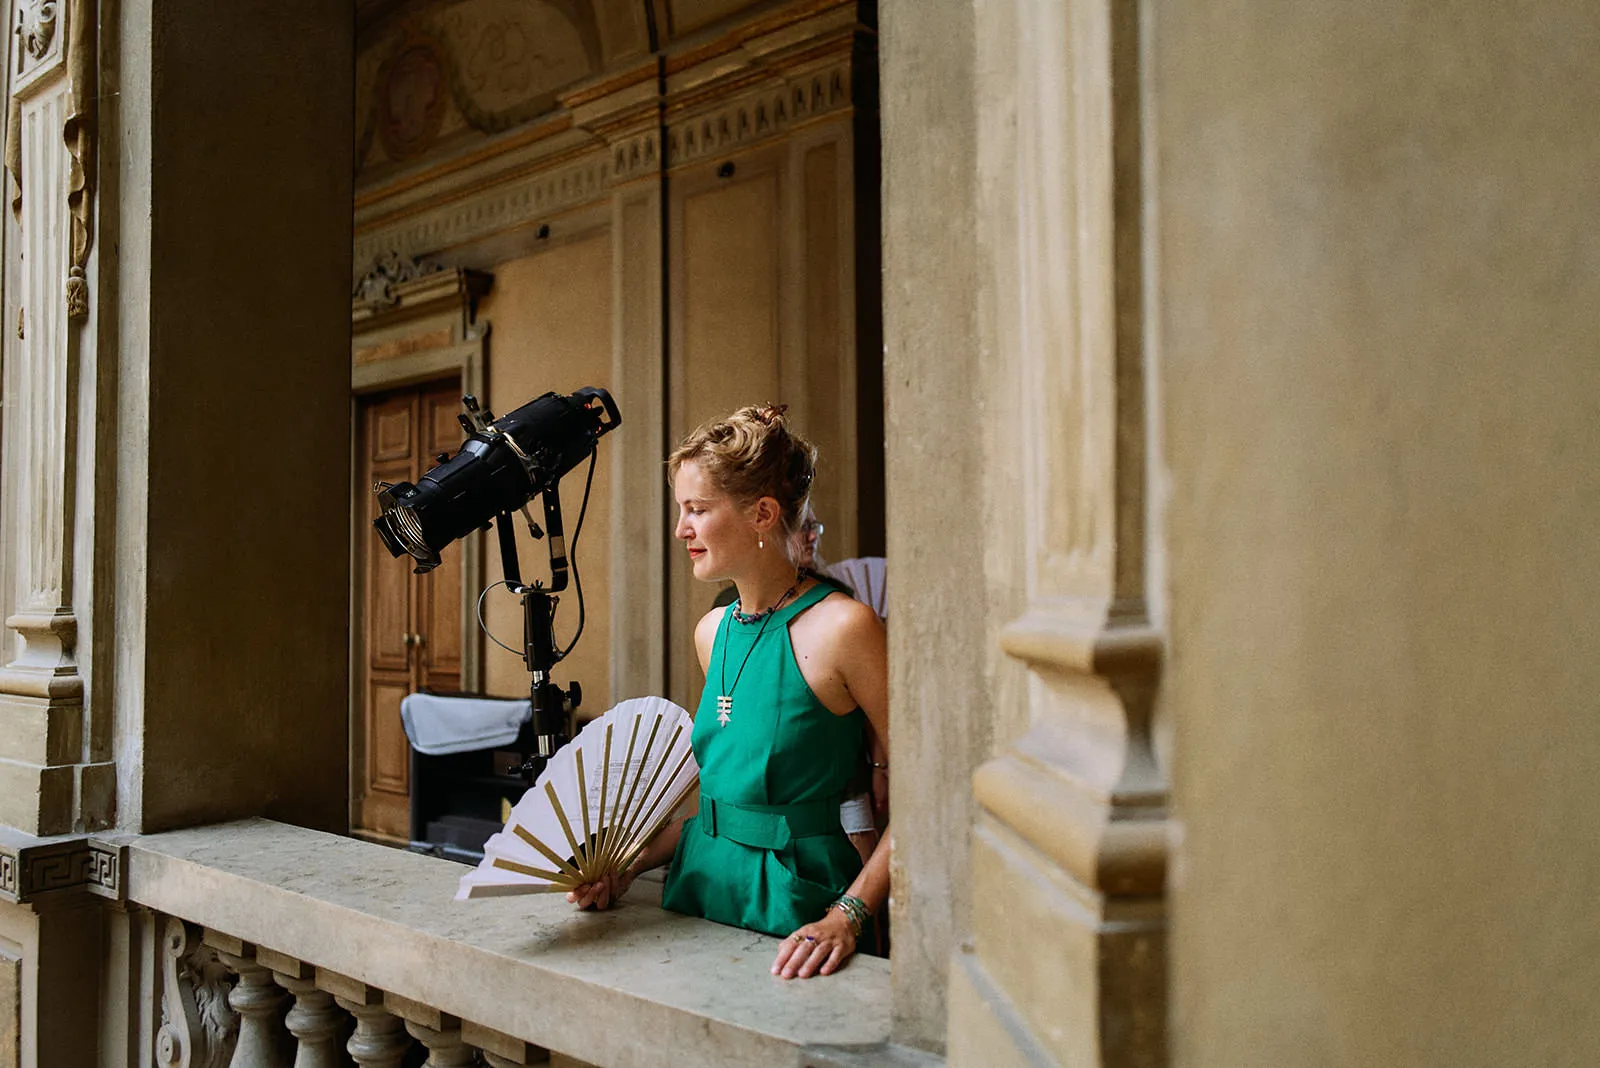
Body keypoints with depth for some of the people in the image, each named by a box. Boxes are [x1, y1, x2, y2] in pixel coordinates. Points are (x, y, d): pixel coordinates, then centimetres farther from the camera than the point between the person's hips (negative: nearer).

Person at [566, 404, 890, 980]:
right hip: (700, 885, 6)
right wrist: (632, 863, 7)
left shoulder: (841, 626, -14)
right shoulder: (713, 631, 8)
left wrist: (848, 917, -19)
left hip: (794, 905, -6)